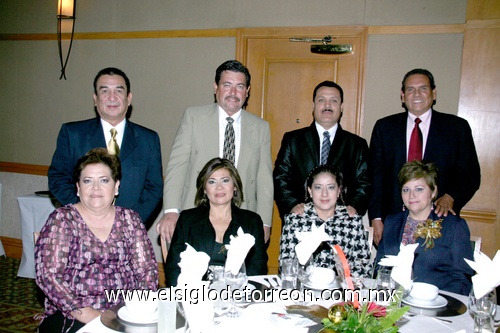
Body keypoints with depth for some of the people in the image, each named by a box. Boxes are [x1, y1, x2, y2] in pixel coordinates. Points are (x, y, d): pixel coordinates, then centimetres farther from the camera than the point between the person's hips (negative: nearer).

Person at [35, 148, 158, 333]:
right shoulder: (62, 219, 3)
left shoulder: (130, 219, 10)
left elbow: (147, 269, 8)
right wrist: (84, 312, -14)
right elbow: (47, 274, -5)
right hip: (71, 317, -2)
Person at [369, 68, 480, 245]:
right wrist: (376, 219, -2)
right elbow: (376, 176, 6)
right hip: (393, 221, 1)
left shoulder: (457, 127, 6)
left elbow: (470, 174, 4)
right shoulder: (384, 127, 8)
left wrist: (450, 198, -15)